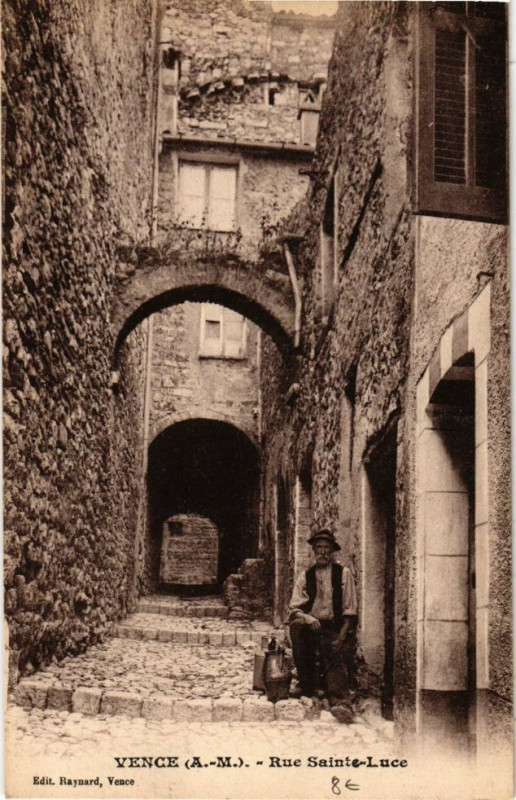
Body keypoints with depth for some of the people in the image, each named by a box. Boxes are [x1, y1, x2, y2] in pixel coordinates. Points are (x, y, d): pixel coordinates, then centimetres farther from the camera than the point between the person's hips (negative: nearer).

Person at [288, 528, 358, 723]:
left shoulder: (344, 574, 8)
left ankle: (341, 703, -48)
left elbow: (350, 610, 2)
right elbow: (294, 609, 7)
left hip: (336, 628, -2)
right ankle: (307, 685, -19)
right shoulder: (305, 576, 13)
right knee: (297, 625, -30)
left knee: (336, 660, -29)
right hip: (312, 626, 2)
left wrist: (341, 636, -13)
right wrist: (307, 618, -17)